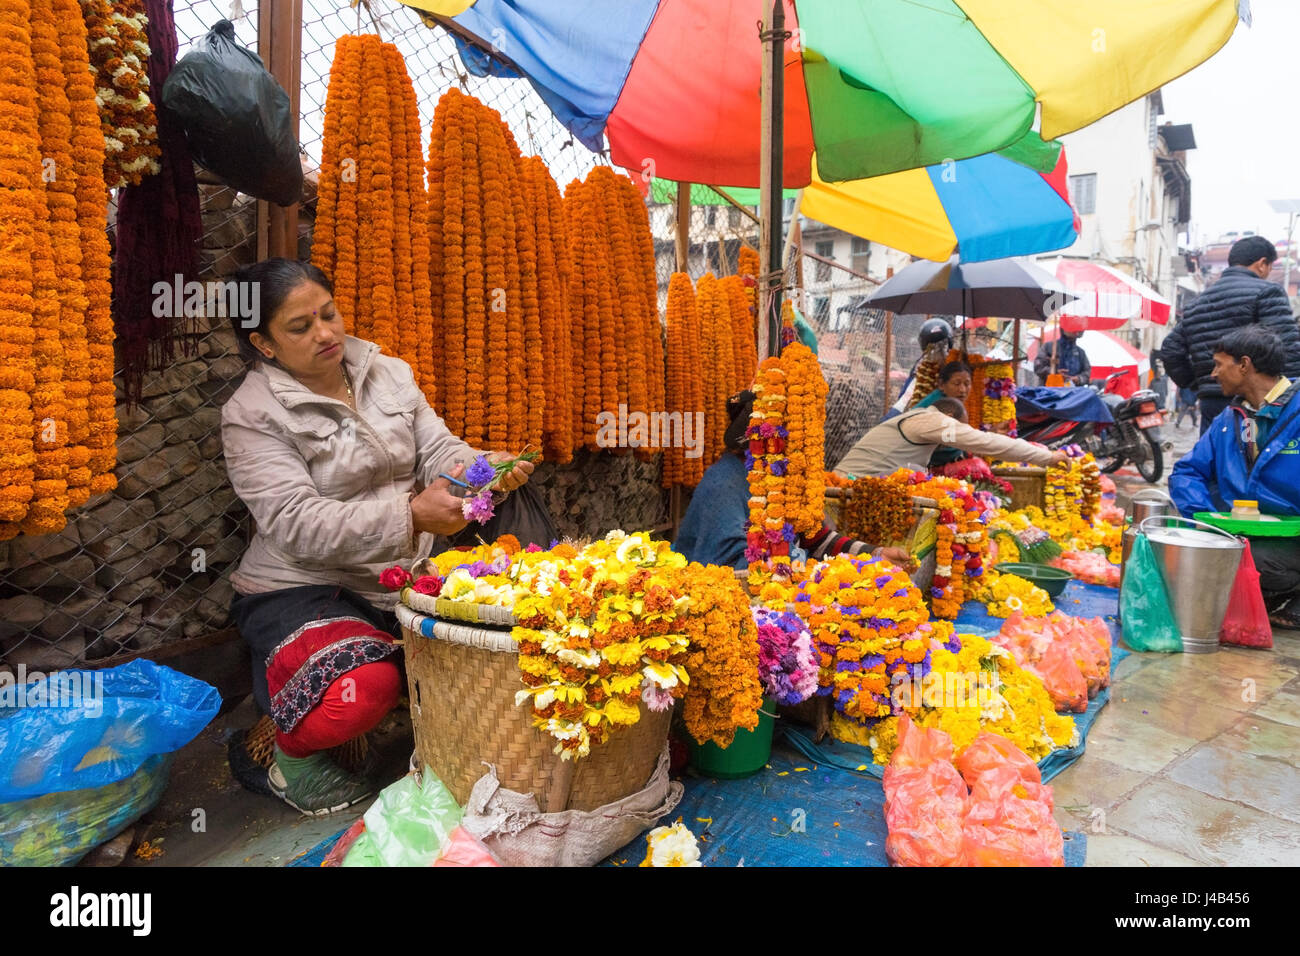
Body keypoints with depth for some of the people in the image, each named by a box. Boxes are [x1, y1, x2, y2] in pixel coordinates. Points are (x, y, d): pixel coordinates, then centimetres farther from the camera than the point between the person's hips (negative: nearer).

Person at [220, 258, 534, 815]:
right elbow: (297, 524, -21)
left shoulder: (389, 373, 8)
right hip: (302, 587, -5)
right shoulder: (251, 415, -10)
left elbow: (437, 450, 2)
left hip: (406, 573, 5)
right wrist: (410, 515, -35)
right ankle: (294, 751, 3)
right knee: (364, 689, -32)